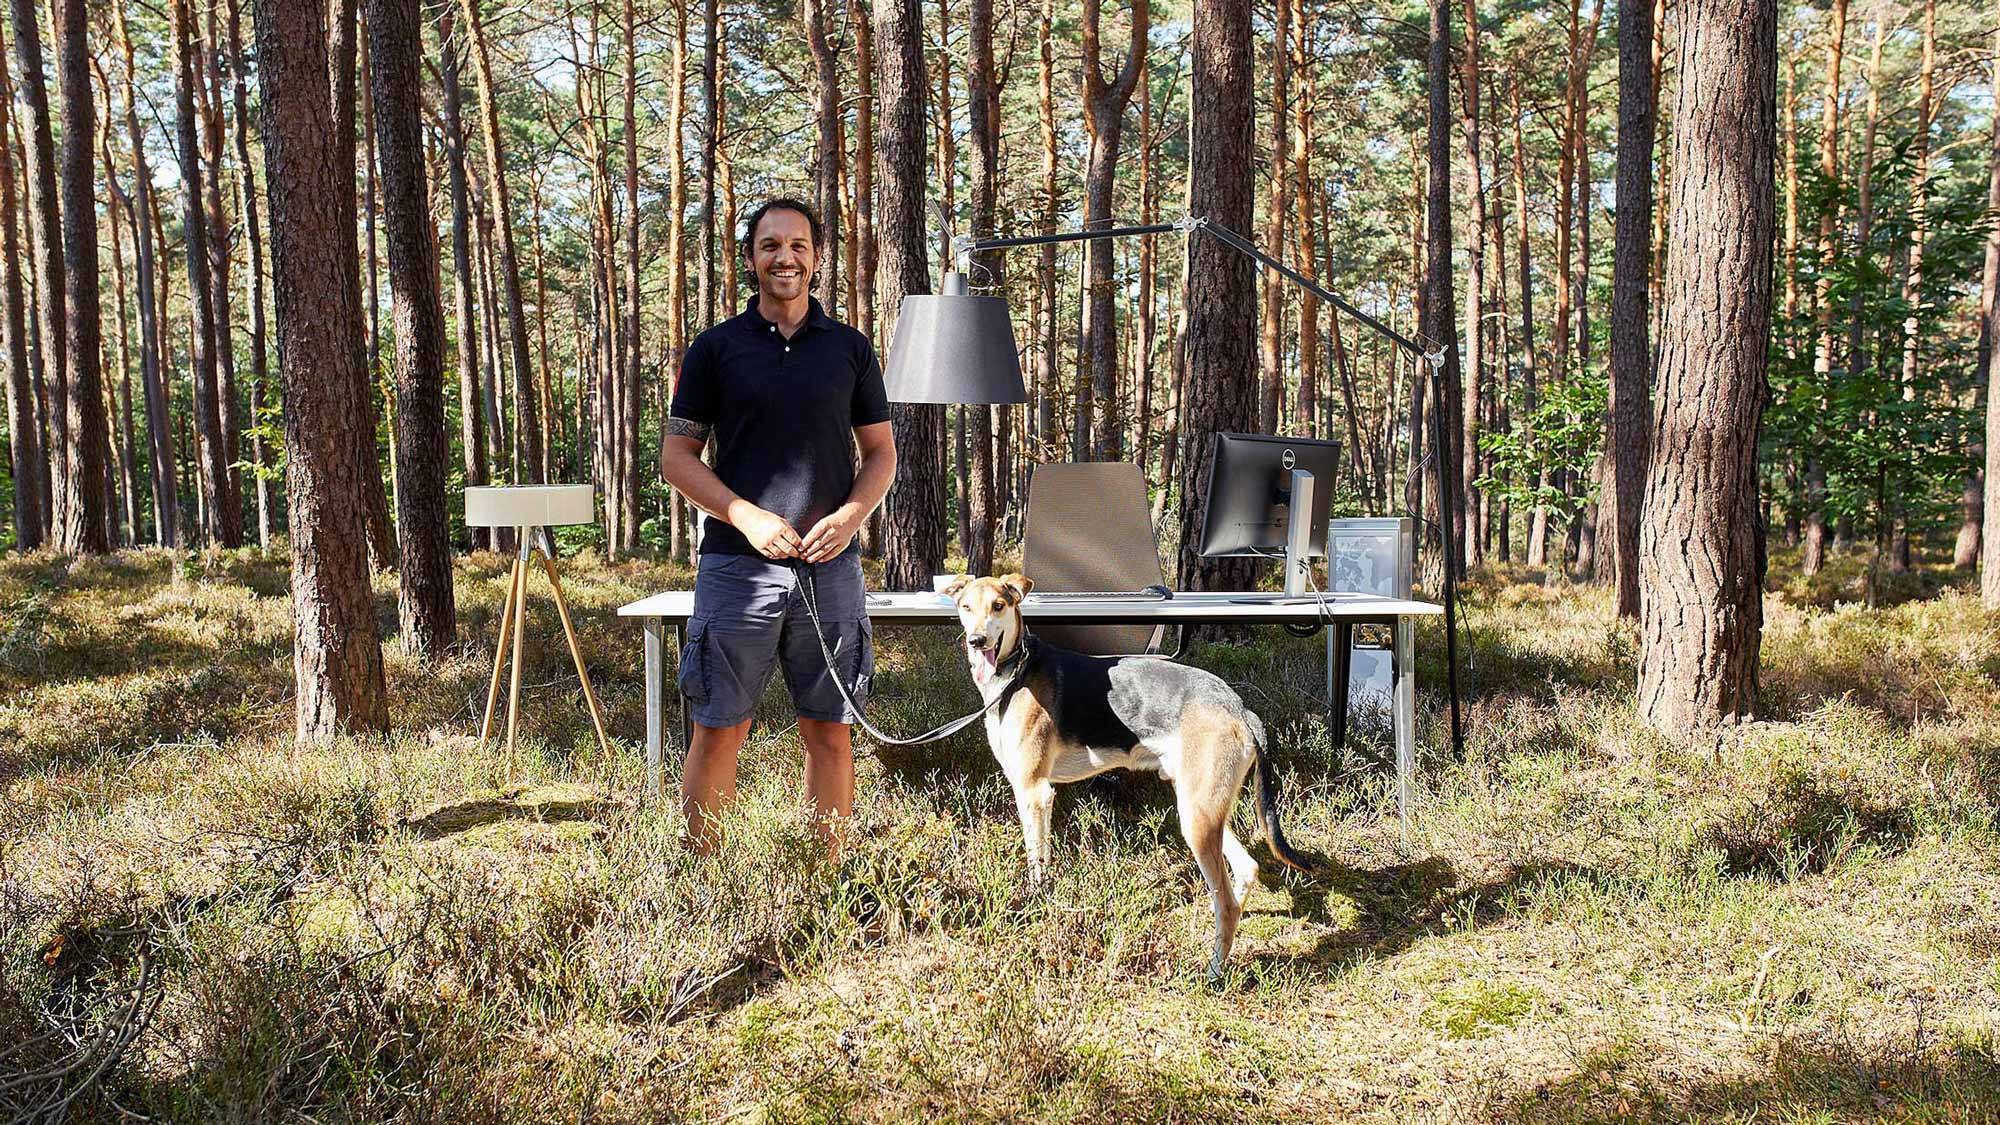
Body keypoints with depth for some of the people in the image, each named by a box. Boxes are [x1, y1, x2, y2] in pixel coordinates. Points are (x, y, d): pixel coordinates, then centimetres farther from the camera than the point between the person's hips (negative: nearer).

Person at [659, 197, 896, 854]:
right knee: (719, 729, 0)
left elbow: (881, 453, 13)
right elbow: (676, 457, 3)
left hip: (830, 565, 2)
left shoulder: (850, 349, 11)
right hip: (737, 563, -1)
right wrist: (748, 516, -11)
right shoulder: (716, 348, 6)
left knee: (829, 730, 6)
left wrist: (850, 515, -7)